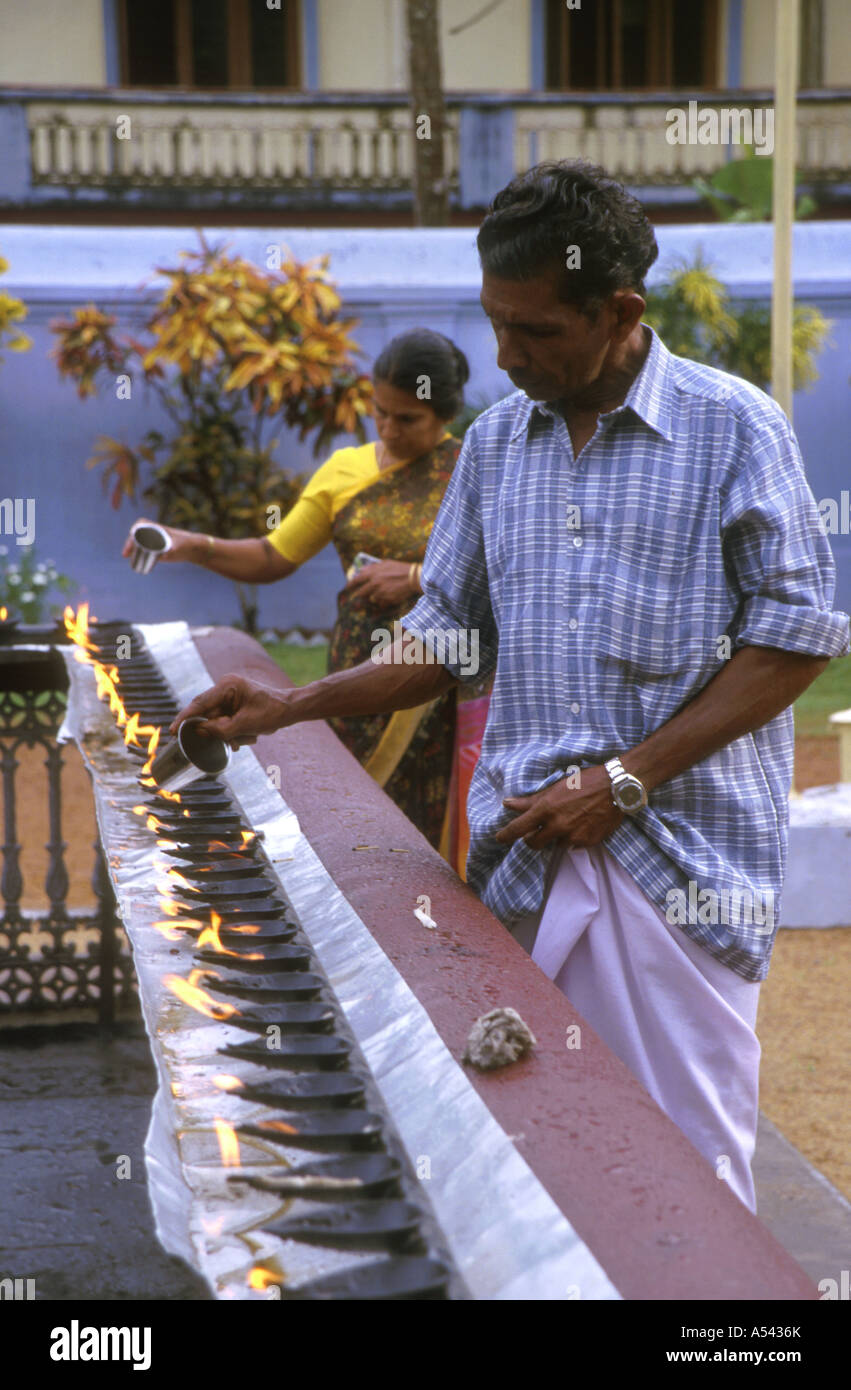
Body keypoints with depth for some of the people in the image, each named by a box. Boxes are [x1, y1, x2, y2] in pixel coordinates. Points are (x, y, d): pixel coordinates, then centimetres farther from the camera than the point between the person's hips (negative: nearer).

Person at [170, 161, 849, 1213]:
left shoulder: (734, 430, -3)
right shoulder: (495, 444, 13)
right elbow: (451, 635, 19)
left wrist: (625, 781, -12)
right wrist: (287, 709, 5)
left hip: (682, 854, -4)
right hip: (524, 851, 4)